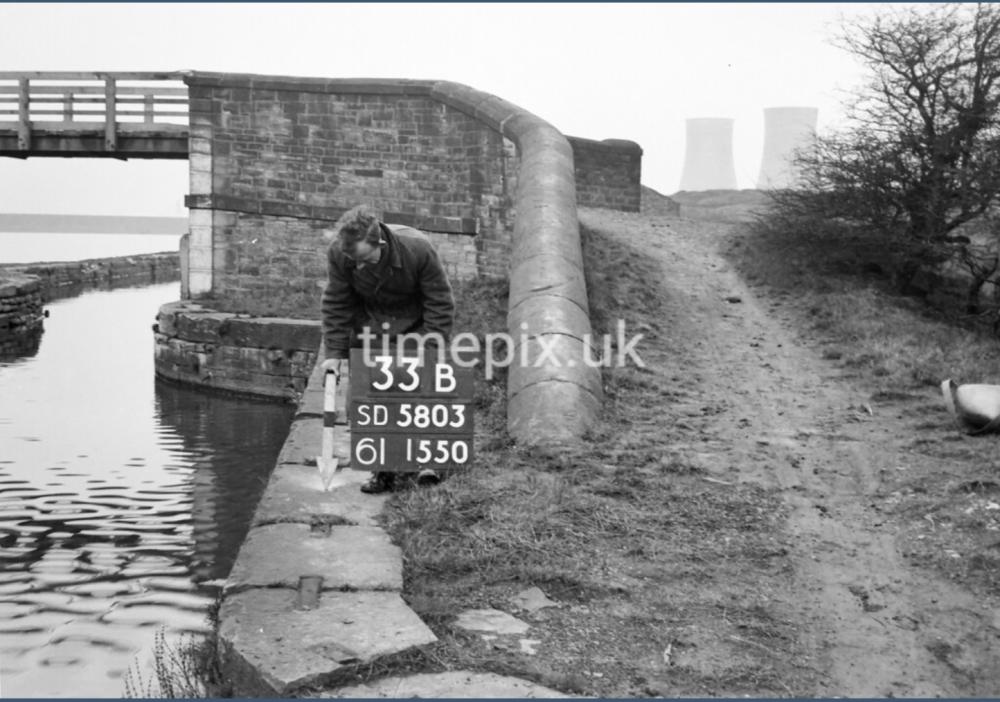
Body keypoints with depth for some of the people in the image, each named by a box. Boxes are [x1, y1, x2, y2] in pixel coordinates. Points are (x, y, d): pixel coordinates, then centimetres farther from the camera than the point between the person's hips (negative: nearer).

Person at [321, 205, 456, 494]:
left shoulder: (418, 249, -31)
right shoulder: (338, 253, -24)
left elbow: (440, 302, -19)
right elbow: (336, 305, -9)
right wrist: (335, 351, -11)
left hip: (414, 323, -2)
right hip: (369, 324, 2)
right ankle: (383, 470, 6)